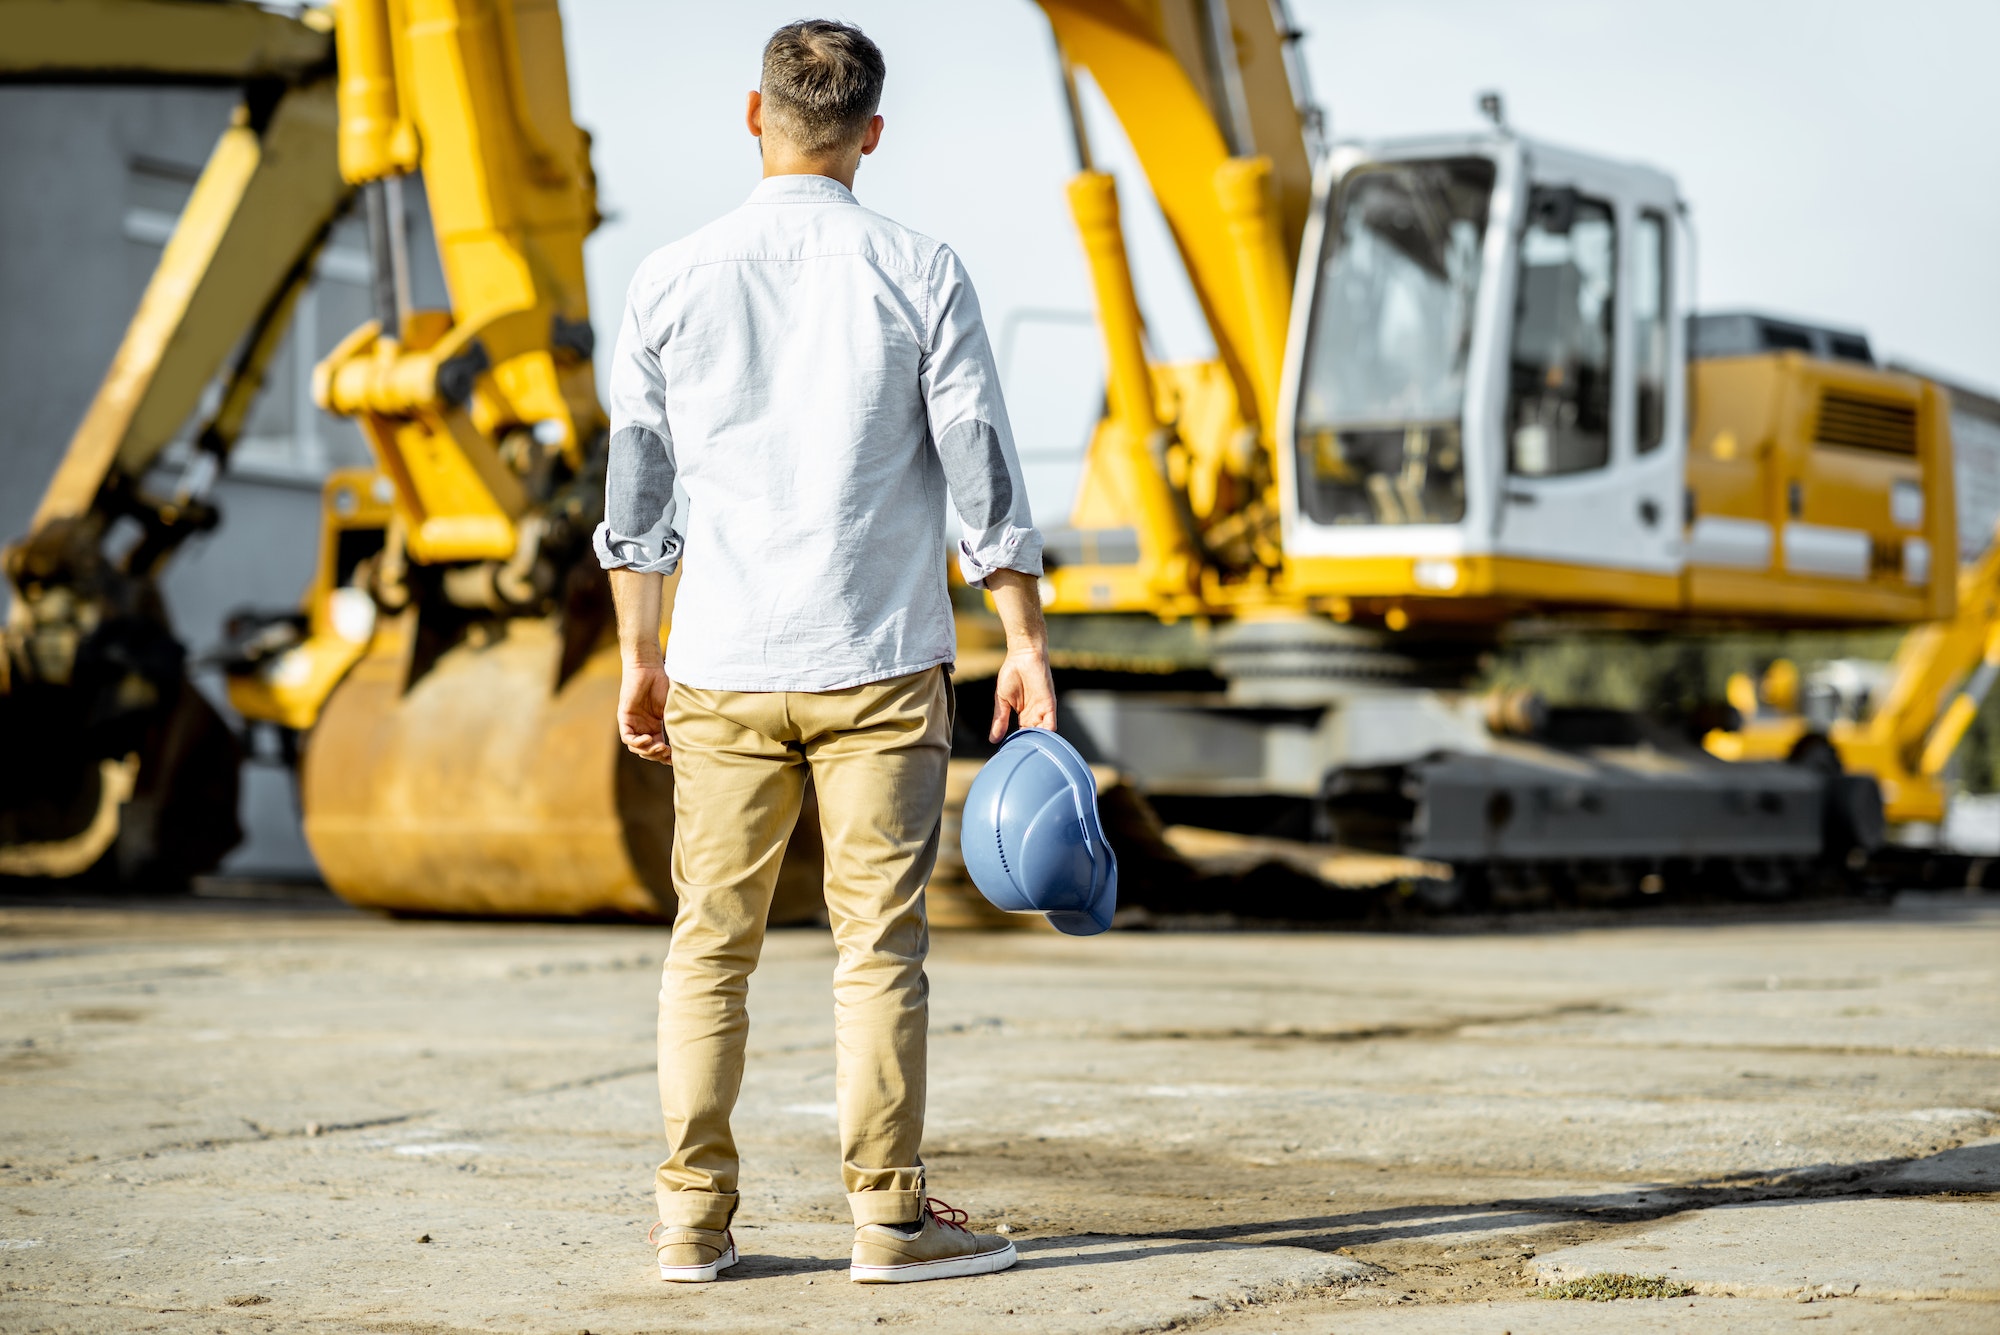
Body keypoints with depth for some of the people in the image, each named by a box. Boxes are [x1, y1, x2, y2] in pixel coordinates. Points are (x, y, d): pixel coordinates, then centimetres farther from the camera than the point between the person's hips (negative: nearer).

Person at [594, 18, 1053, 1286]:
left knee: (711, 942, 8)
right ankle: (890, 1214, 4)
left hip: (723, 668, 2)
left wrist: (641, 657, 16)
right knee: (880, 943, 2)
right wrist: (1027, 643, 3)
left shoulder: (674, 280, 3)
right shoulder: (921, 275, -2)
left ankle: (693, 1217, 10)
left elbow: (638, 489, 7)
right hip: (879, 662, -2)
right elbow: (982, 471, -3)